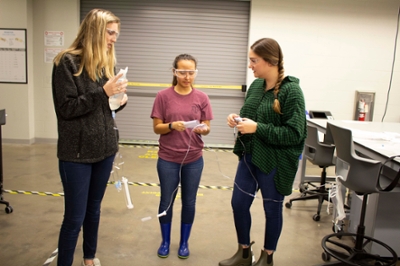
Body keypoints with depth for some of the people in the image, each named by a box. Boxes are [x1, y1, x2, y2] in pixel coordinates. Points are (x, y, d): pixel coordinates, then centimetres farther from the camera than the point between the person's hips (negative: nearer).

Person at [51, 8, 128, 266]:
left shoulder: (107, 62, 8)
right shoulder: (67, 61, -11)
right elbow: (66, 108, -15)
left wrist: (120, 99, -6)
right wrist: (103, 92, -22)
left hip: (105, 148, 6)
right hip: (77, 152, -6)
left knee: (94, 209, 20)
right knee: (74, 217, 4)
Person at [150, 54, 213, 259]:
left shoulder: (202, 98, -2)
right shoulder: (163, 96, -7)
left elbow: (206, 128, 0)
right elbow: (156, 128, -5)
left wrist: (203, 129, -22)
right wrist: (172, 125, -24)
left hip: (194, 159, 1)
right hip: (168, 159, -1)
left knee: (189, 202, 12)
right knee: (167, 201, 11)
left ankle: (184, 242, 32)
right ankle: (165, 241, 33)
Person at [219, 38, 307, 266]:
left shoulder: (291, 91, -17)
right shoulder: (256, 86, 4)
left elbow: (294, 134, -20)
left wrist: (258, 128, -24)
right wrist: (238, 118, -7)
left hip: (275, 163, -7)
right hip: (249, 157, 7)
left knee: (272, 209, 13)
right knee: (239, 204, 13)